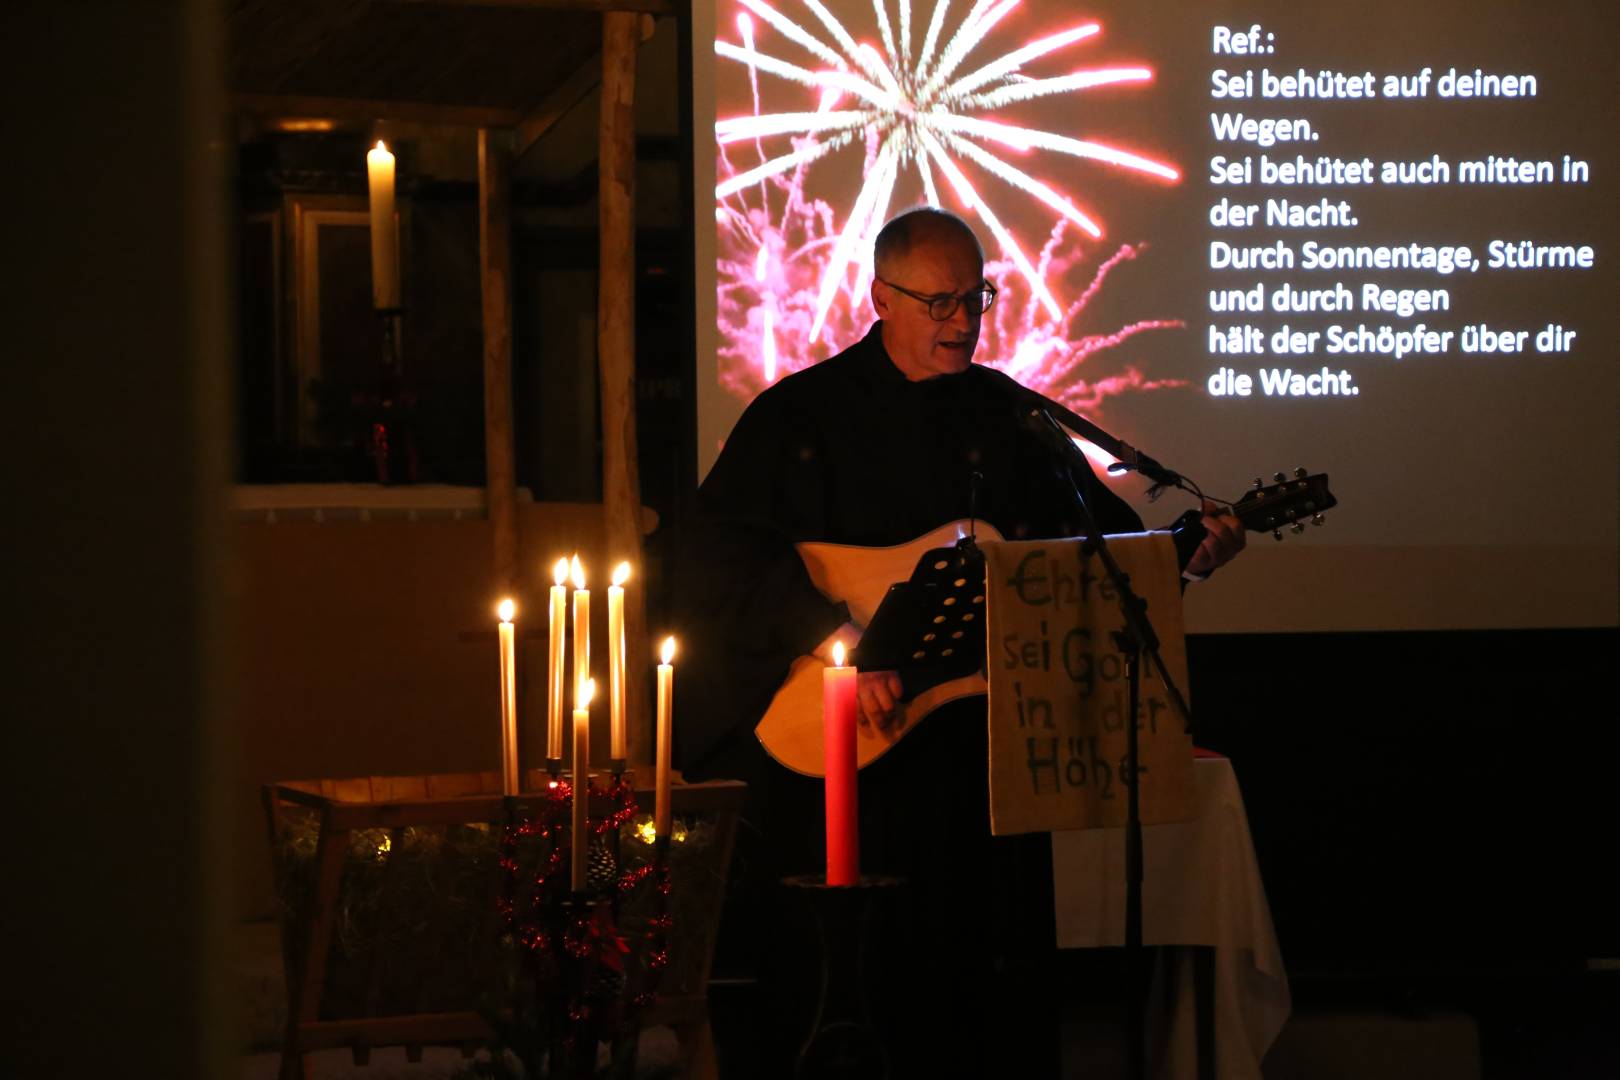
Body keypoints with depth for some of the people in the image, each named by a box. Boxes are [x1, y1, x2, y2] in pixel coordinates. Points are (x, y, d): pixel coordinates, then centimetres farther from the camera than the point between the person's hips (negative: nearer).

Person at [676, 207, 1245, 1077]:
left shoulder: (1009, 417, 10)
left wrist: (1185, 555, -4)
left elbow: (1100, 527, 16)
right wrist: (833, 635, -23)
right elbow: (719, 554, -12)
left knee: (997, 997, 6)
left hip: (982, 753, 4)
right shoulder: (801, 413, -3)